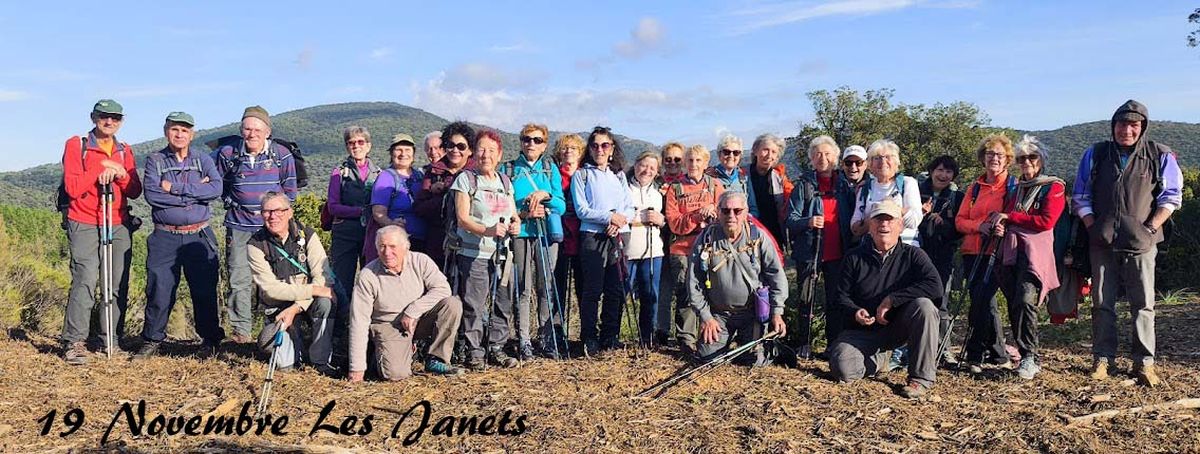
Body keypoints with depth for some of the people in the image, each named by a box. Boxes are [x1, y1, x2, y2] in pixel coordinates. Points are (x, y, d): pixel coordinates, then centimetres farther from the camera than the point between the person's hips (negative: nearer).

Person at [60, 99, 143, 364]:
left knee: (119, 285, -1)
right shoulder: (76, 145, 3)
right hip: (84, 225, -4)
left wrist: (120, 174, -8)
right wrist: (100, 168, -12)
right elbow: (72, 188, -7)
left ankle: (113, 341, 7)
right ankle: (74, 343, -10)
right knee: (85, 281, -14)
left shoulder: (124, 151, 16)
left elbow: (135, 191, 9)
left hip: (119, 226, 4)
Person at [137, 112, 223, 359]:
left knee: (205, 290, 4)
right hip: (165, 237, 0)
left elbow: (216, 189, -11)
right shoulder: (154, 160, 6)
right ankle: (151, 341, 16)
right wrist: (194, 193, -12)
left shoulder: (203, 160, 8)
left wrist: (176, 188, -15)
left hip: (199, 236, 1)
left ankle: (210, 340, 18)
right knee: (159, 290, 0)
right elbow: (151, 194, -11)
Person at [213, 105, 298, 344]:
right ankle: (241, 329, 9)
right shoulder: (227, 154, 0)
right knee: (239, 279, 0)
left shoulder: (282, 155, -1)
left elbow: (290, 190, 10)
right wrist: (230, 201, 13)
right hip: (239, 224, 1)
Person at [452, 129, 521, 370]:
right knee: (474, 305, -5)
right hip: (474, 253, -5)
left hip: (502, 253, 5)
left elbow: (513, 215, 19)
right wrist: (487, 230, -25)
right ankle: (474, 352, 5)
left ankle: (496, 349, 18)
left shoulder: (505, 182, 15)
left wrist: (515, 225, -5)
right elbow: (462, 218, -10)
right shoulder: (465, 179, -2)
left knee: (503, 304, 7)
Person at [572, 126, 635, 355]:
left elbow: (630, 208, 12)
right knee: (592, 289, -6)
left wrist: (620, 220, -9)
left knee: (616, 289, 3)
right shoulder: (581, 175, 6)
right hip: (593, 236, -4)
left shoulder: (619, 176, 19)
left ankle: (610, 335, 14)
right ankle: (589, 338, 1)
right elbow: (581, 209, -5)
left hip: (619, 236, 4)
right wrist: (609, 217, -14)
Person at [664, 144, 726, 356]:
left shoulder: (715, 186, 13)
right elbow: (674, 223, -1)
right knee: (685, 295, -5)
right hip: (682, 250, -1)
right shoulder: (675, 188, 9)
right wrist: (696, 216, -16)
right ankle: (686, 340, 2)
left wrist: (712, 214, -17)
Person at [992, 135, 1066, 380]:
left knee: (1025, 300, -22)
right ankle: (1029, 358, 10)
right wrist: (1000, 226, 4)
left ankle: (1029, 358, -17)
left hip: (1034, 252, -6)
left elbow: (1046, 221, -8)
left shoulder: (1054, 187, 4)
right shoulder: (1016, 188, 23)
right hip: (1009, 253, 6)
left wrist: (1010, 217, -6)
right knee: (1014, 306, 2)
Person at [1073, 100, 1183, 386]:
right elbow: (1081, 196, 11)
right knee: (1102, 303, 4)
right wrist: (1093, 227, -1)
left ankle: (1144, 362, 4)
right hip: (1103, 242, 2)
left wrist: (1151, 228, -7)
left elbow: (1171, 197, 5)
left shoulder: (1160, 156, 2)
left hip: (1141, 244, -1)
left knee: (1143, 304, -2)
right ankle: (1103, 359, 12)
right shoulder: (1095, 155, 7)